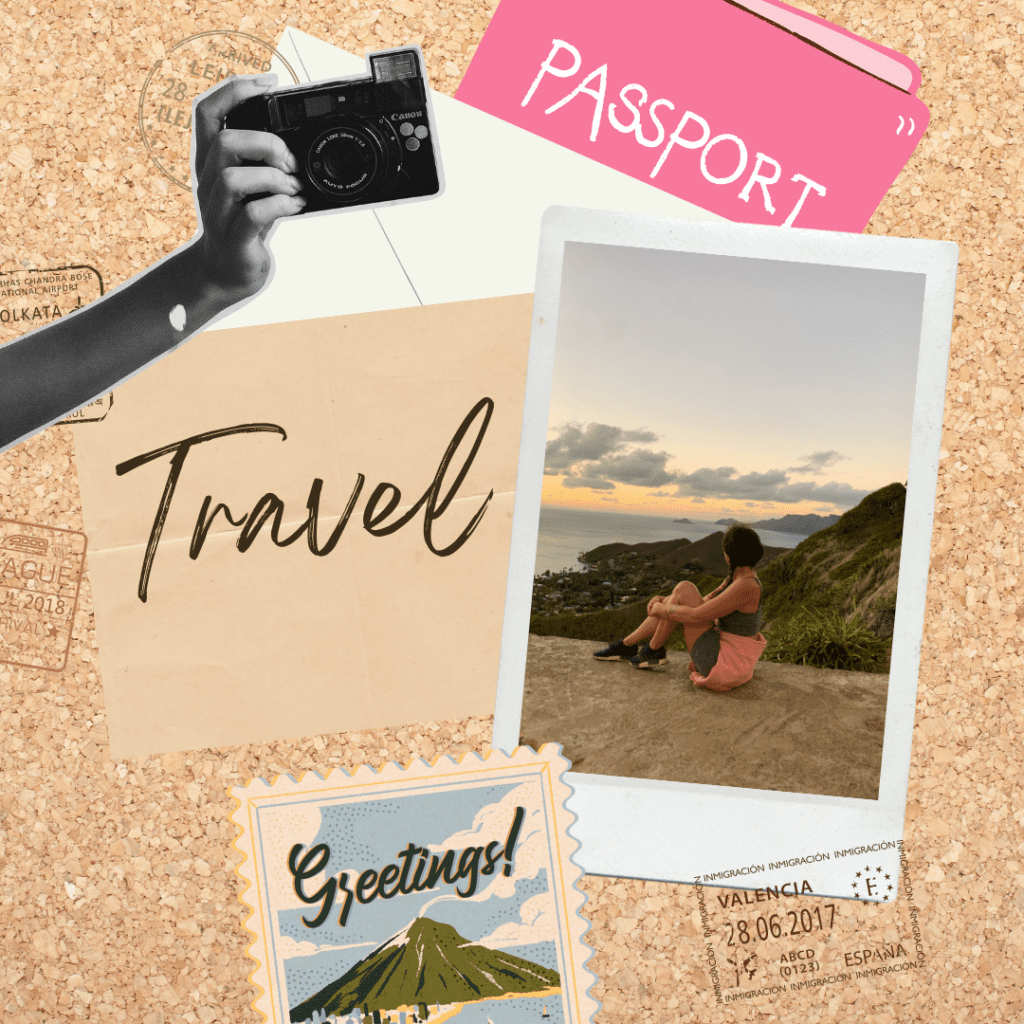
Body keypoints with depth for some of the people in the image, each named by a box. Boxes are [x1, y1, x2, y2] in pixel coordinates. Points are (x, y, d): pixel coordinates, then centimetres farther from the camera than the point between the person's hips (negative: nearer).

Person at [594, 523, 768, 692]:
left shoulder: (745, 585, -24)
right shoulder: (738, 578, 6)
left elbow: (696, 616, -24)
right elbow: (705, 603, 17)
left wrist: (661, 609, -8)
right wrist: (664, 601, 8)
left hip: (725, 665, -10)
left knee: (683, 589, -12)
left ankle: (653, 652, 5)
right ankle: (626, 646, 23)